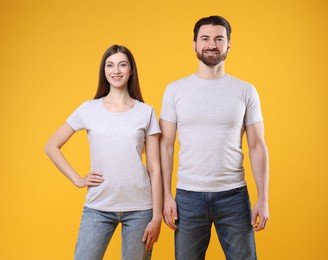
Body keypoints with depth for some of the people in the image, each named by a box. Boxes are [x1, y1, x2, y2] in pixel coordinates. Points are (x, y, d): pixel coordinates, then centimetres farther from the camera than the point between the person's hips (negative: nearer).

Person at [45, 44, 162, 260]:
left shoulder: (146, 112, 3)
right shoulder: (89, 109, 3)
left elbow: (154, 168, 1)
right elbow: (52, 147, 9)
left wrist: (157, 216, -3)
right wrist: (77, 179, -1)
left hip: (140, 208, 0)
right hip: (98, 208, 0)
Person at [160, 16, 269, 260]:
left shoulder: (246, 91, 2)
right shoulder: (175, 90, 2)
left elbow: (257, 146, 2)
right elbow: (166, 145, 3)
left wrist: (263, 199, -3)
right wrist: (166, 194, -3)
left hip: (234, 195, 0)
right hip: (188, 195, 0)